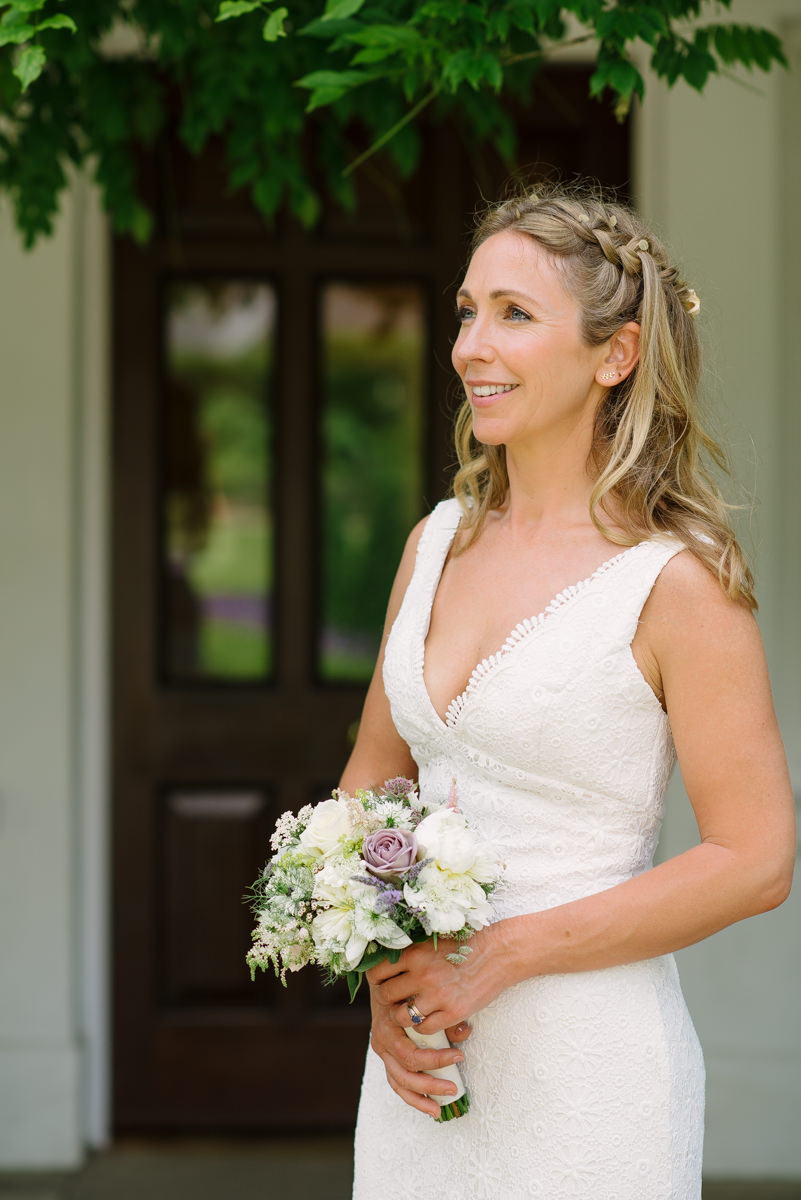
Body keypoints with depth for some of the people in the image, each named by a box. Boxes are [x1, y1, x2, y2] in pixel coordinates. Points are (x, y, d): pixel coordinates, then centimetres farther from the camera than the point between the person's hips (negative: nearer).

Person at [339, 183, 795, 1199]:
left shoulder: (677, 578, -12)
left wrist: (501, 954, -14)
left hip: (588, 1070, -5)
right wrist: (383, 979, -3)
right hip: (422, 1058, 5)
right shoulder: (438, 544, 6)